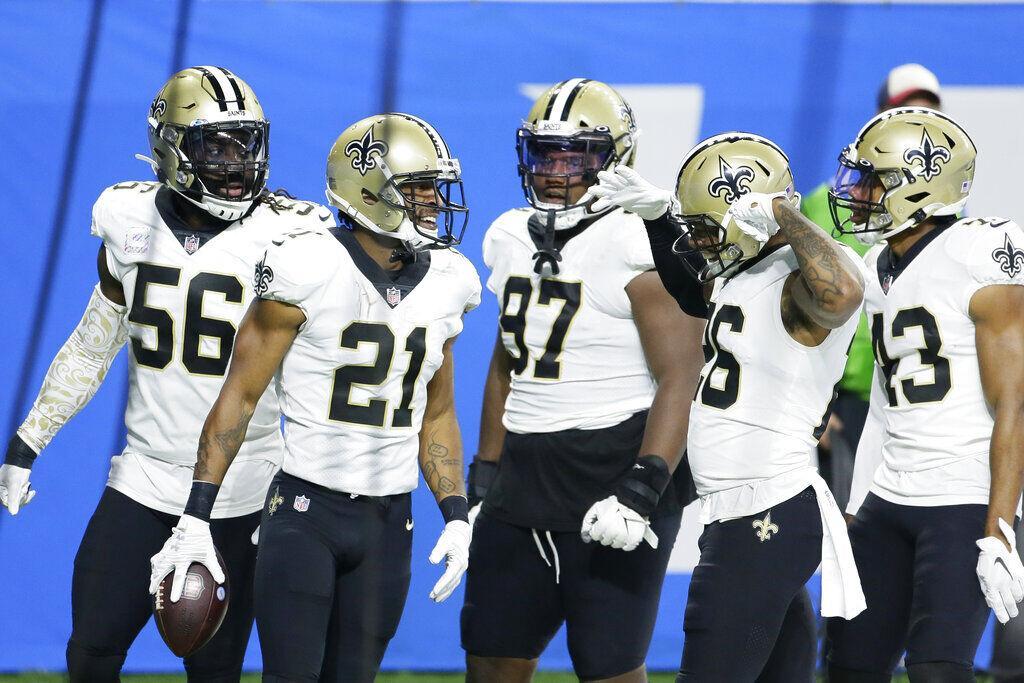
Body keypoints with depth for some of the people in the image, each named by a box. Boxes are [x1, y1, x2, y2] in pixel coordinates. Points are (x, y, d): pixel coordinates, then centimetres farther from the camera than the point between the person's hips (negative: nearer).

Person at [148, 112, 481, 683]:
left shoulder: (442, 284, 7)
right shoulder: (311, 272, -11)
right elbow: (240, 396, -8)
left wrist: (456, 515, 6)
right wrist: (196, 518, -12)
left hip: (388, 524, 5)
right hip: (306, 514, -5)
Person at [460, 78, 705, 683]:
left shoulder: (641, 247, -13)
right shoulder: (513, 239, 11)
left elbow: (679, 378, -18)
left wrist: (642, 490, -26)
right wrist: (485, 475, 19)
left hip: (613, 478, -8)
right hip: (523, 487, 8)